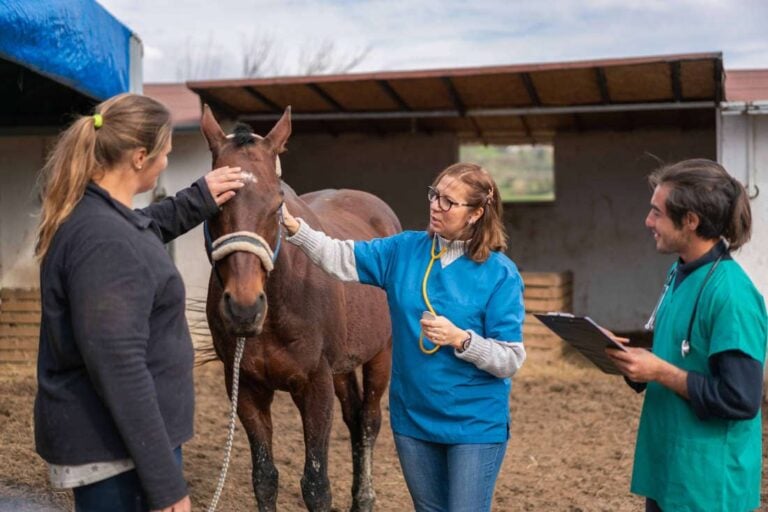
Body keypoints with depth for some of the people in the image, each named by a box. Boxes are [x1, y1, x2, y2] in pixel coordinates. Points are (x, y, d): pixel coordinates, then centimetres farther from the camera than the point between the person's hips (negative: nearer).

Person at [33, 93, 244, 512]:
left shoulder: (92, 214, 5)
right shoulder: (105, 242, -26)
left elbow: (146, 228, 31)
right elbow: (119, 369, -29)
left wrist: (200, 199, 21)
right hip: (116, 447, -10)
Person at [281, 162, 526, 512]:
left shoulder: (500, 274, -13)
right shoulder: (404, 251, -1)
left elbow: (510, 361, -14)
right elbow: (340, 259, -7)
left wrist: (459, 338, -28)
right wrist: (293, 225, -21)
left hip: (474, 425, -4)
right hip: (413, 418, 4)